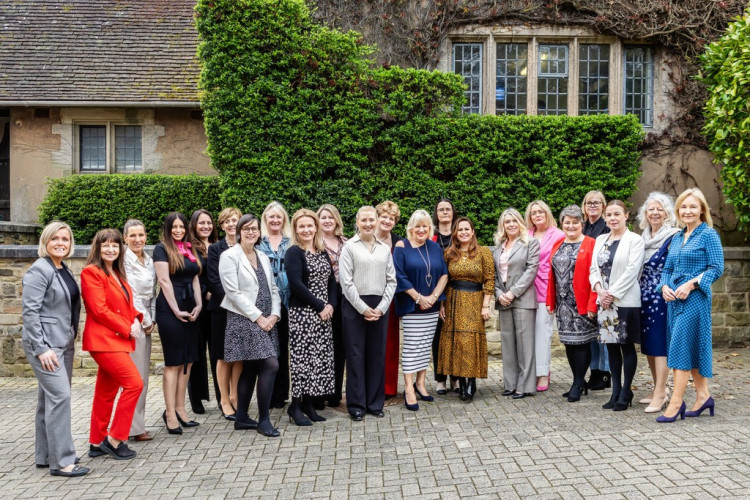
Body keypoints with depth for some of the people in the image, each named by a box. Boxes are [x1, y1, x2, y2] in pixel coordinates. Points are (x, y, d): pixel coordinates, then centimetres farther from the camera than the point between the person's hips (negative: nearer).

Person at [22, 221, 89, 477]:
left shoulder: (65, 271, 13)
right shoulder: (39, 270, -12)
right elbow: (29, 311, -17)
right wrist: (41, 348, -20)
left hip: (64, 343, 9)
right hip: (45, 344, -8)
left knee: (49, 398, 13)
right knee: (59, 396, -13)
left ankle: (45, 455, 21)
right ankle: (61, 461, -9)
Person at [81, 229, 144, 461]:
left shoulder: (117, 273, 17)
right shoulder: (91, 272, -10)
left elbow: (127, 303, 21)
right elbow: (99, 310, -17)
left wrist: (136, 320, 0)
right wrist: (127, 329, -14)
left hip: (117, 339, 9)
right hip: (103, 340, -9)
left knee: (106, 391, 13)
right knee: (134, 383, -14)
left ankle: (97, 441, 22)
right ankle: (115, 439, -4)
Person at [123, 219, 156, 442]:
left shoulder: (149, 260, 14)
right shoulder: (124, 261, -9)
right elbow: (129, 294, -12)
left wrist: (152, 319, 6)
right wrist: (144, 321, -8)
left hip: (146, 322, 8)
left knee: (143, 375, 10)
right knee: (135, 377, -6)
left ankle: (137, 423, 18)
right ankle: (135, 428, -1)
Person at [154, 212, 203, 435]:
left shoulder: (190, 250, 15)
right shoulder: (162, 249, -3)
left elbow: (195, 279, 14)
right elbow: (164, 281, -10)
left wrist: (198, 304, 0)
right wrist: (177, 311, -14)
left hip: (190, 309, 6)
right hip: (170, 309, -6)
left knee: (188, 361, 7)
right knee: (173, 362, -4)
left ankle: (179, 409, 14)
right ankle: (170, 414, 1)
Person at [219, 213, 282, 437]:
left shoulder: (263, 257, 15)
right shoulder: (230, 256, -6)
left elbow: (273, 288, 14)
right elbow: (233, 292, -12)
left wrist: (274, 314, -2)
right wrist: (257, 317, -14)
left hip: (266, 320, 7)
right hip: (244, 319, -7)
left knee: (250, 368, 10)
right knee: (271, 365, -14)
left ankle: (242, 418, 20)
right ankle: (263, 420, -3)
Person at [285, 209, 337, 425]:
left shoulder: (322, 252, 14)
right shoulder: (294, 252, -6)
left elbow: (331, 281, 13)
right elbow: (296, 284, -16)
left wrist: (331, 304, -4)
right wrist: (320, 306, -15)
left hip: (324, 313, 7)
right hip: (302, 313, -6)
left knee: (320, 358, 6)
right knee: (302, 358, -6)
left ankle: (309, 403, 15)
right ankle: (296, 406, 4)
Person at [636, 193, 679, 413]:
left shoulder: (673, 237, -8)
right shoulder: (644, 237, 13)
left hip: (662, 297, -7)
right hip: (644, 296, 7)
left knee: (660, 344, -4)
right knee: (647, 344, 11)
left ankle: (660, 394, 1)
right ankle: (659, 389, 23)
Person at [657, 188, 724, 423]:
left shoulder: (708, 234, -6)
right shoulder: (677, 238, 15)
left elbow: (717, 268, -11)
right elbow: (667, 268, 18)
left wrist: (691, 284, -19)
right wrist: (664, 286, -1)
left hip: (695, 298, -7)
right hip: (674, 298, 7)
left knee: (682, 346, -10)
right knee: (691, 348, 11)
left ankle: (676, 403, -8)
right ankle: (703, 396, 21)